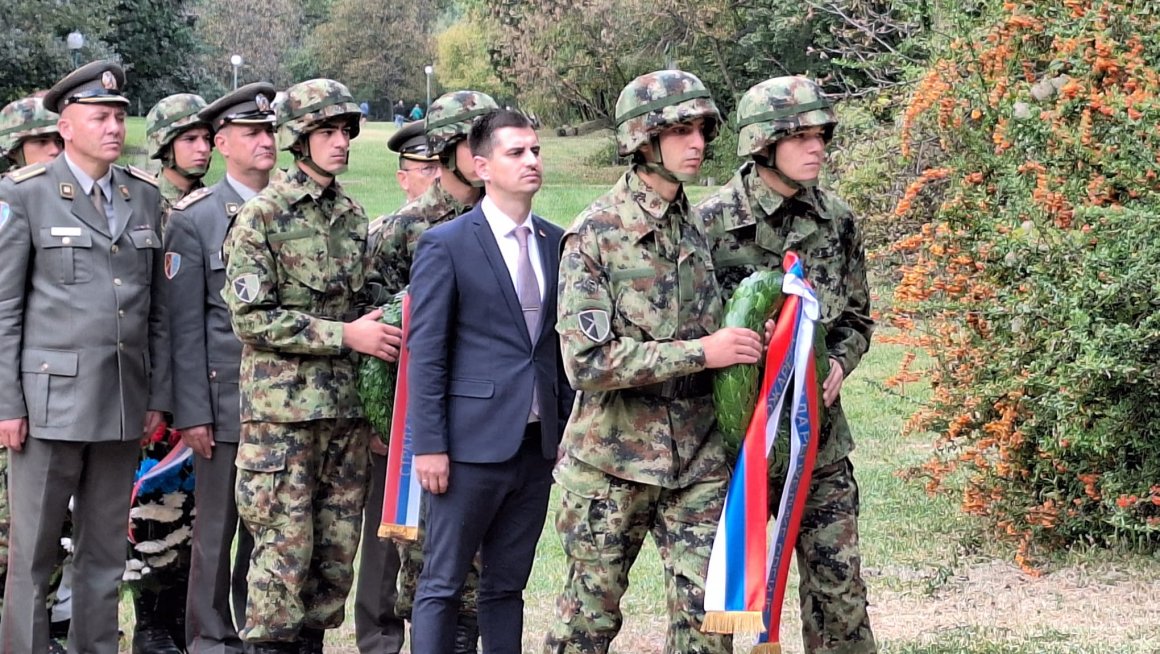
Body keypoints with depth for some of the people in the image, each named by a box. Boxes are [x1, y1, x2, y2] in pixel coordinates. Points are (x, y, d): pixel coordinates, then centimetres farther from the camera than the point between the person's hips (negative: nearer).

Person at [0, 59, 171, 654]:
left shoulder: (145, 196, 11)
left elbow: (157, 309, 13)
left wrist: (157, 398, 9)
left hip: (124, 408, 4)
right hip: (50, 404, -4)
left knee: (105, 555, 10)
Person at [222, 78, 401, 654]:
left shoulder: (352, 216, 13)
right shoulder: (262, 215, -6)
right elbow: (251, 317, -13)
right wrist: (344, 335, -16)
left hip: (347, 409, 6)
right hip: (282, 407, -6)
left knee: (337, 550, 7)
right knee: (284, 549, -6)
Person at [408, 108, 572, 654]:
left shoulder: (556, 243, 11)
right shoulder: (446, 245, -5)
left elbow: (563, 344, 15)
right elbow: (425, 354, -7)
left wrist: (569, 424, 9)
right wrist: (429, 445, -11)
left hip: (537, 445, 5)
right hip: (473, 442, -5)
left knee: (507, 586, 11)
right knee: (442, 586, 0)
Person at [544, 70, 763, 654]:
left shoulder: (705, 227, 7)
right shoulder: (595, 233, -10)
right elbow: (587, 362, -19)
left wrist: (749, 339, 0)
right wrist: (702, 352, -21)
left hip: (699, 461, 4)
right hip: (612, 458, -4)